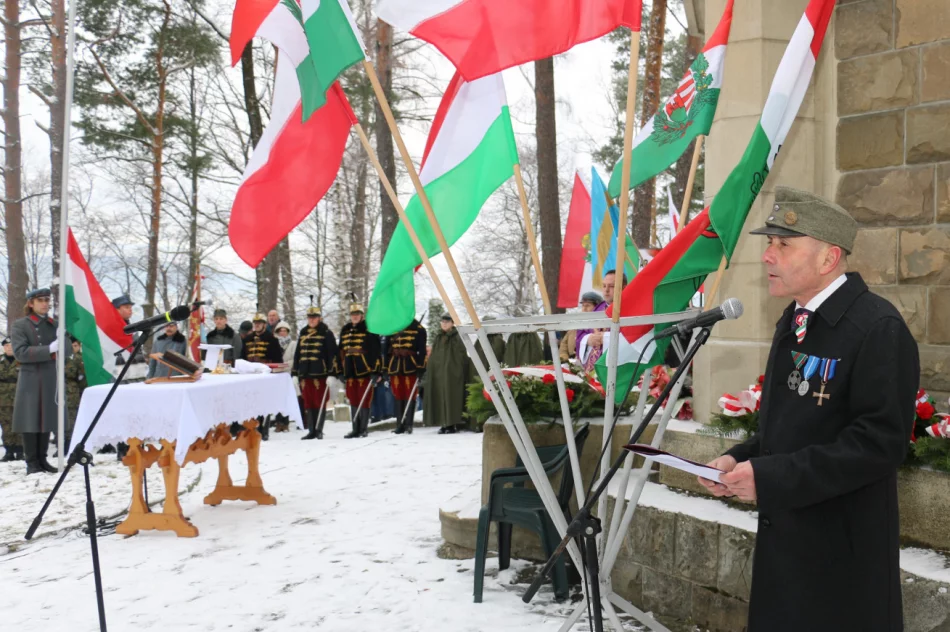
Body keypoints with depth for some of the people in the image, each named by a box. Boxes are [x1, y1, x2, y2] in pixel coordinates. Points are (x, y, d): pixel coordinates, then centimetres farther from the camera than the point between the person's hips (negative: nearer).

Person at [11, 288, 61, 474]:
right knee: (30, 422, -3)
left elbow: (65, 348, 8)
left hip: (50, 380, 4)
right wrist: (49, 350, -20)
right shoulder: (20, 325, 1)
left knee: (46, 420, 6)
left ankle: (42, 459, 15)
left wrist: (58, 350, -15)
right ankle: (32, 463, 4)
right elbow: (20, 352, -10)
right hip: (30, 380, -4)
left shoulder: (54, 325, 12)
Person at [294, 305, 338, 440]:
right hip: (305, 374, 5)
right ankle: (311, 430, 13)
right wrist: (295, 373, 15)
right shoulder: (303, 333, 16)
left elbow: (333, 353, -6)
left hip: (320, 373, -5)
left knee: (320, 403, -1)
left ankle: (319, 430, 6)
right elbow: (297, 354, 19)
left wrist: (332, 373, -13)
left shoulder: (326, 333, -1)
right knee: (308, 403, 7)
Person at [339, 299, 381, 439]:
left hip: (365, 370, -6)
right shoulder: (345, 330, 15)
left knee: (364, 400, -2)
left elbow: (376, 351, -7)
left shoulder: (369, 329, -4)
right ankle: (355, 429, 15)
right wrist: (341, 370, 17)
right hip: (350, 371, 6)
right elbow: (341, 351, 20)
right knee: (353, 400, 9)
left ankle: (363, 428, 6)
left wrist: (375, 370, -12)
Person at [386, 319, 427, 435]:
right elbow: (387, 349, 16)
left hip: (410, 366, -4)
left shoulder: (418, 328, 1)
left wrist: (421, 368, -10)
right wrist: (385, 368, 12)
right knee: (398, 396, 6)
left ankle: (408, 425, 3)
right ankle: (400, 425, 11)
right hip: (395, 367, 4)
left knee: (410, 396, -3)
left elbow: (422, 350, -3)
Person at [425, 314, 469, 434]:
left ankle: (453, 424, -2)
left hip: (451, 373, -6)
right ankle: (445, 424, 10)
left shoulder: (456, 338, -4)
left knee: (451, 396, -6)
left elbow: (462, 356, -9)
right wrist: (430, 372, 10)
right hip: (438, 373, 6)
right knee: (440, 397, 5)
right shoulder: (438, 338, 15)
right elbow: (433, 356, 18)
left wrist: (458, 371, -17)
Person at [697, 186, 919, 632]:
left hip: (842, 549, -8)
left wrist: (770, 477, -24)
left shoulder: (878, 328, -17)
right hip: (785, 535, 8)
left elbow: (881, 442, -23)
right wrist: (741, 459, 1)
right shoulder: (792, 322, 10)